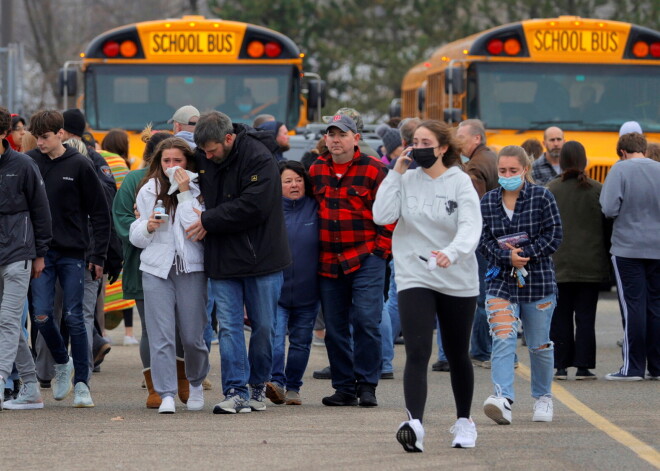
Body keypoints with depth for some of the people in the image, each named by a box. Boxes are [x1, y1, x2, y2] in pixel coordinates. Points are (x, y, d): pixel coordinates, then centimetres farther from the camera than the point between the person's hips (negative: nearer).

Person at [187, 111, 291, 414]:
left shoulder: (259, 158, -15)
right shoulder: (202, 157, 5)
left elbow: (253, 206, -22)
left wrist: (209, 221, -17)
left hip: (260, 258, -4)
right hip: (221, 260, 4)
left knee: (263, 326, 6)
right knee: (228, 326, -3)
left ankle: (258, 385, 21)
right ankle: (236, 392, -4)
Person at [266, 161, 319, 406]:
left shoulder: (315, 209, 1)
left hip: (306, 291, 2)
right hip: (275, 288, -2)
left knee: (300, 342, 9)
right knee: (274, 336, -17)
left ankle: (293, 387, 19)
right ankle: (276, 382, -24)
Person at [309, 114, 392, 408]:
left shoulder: (373, 170, -3)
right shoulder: (316, 171, 10)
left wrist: (381, 248, -6)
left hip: (366, 259, -5)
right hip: (329, 262, 5)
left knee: (366, 320, -10)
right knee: (335, 326, 6)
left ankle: (367, 385, -2)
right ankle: (344, 387, 13)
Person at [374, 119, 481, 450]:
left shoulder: (460, 183, -6)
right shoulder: (406, 181, 1)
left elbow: (471, 227, -19)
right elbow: (382, 216, -11)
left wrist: (452, 252, -39)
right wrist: (396, 172, -10)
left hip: (458, 280, 0)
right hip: (414, 278, 0)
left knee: (457, 355, 14)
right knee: (417, 352, -16)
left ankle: (464, 422, 32)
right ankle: (414, 423, -29)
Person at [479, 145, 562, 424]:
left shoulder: (542, 198, -2)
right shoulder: (487, 202, 5)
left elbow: (554, 235, -5)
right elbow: (483, 241, 1)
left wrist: (525, 254, -16)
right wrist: (507, 257, -16)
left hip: (538, 281, -1)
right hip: (501, 281, 1)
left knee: (539, 345, 10)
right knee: (502, 340, -17)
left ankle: (543, 398, 30)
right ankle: (503, 399, -28)